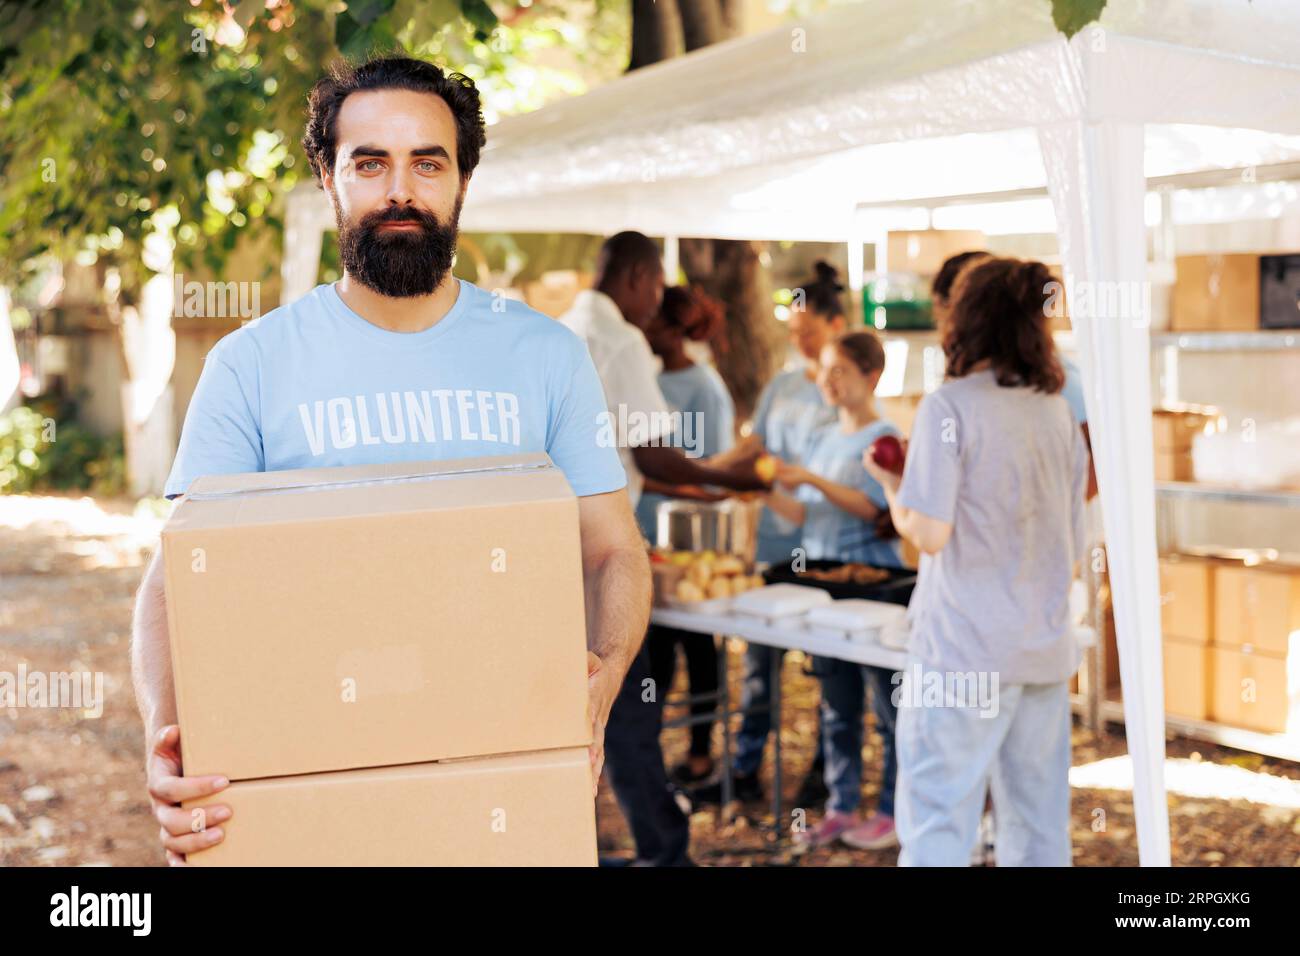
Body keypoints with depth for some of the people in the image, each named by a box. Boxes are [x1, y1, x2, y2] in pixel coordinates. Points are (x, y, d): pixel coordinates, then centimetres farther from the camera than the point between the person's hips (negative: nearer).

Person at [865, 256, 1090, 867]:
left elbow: (929, 533, -15)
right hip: (1045, 647, 7)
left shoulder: (950, 406, -9)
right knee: (1040, 828, 11)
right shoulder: (1060, 414, 10)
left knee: (936, 827, -1)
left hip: (963, 650, -6)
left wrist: (891, 484, 2)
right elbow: (1073, 548, 15)